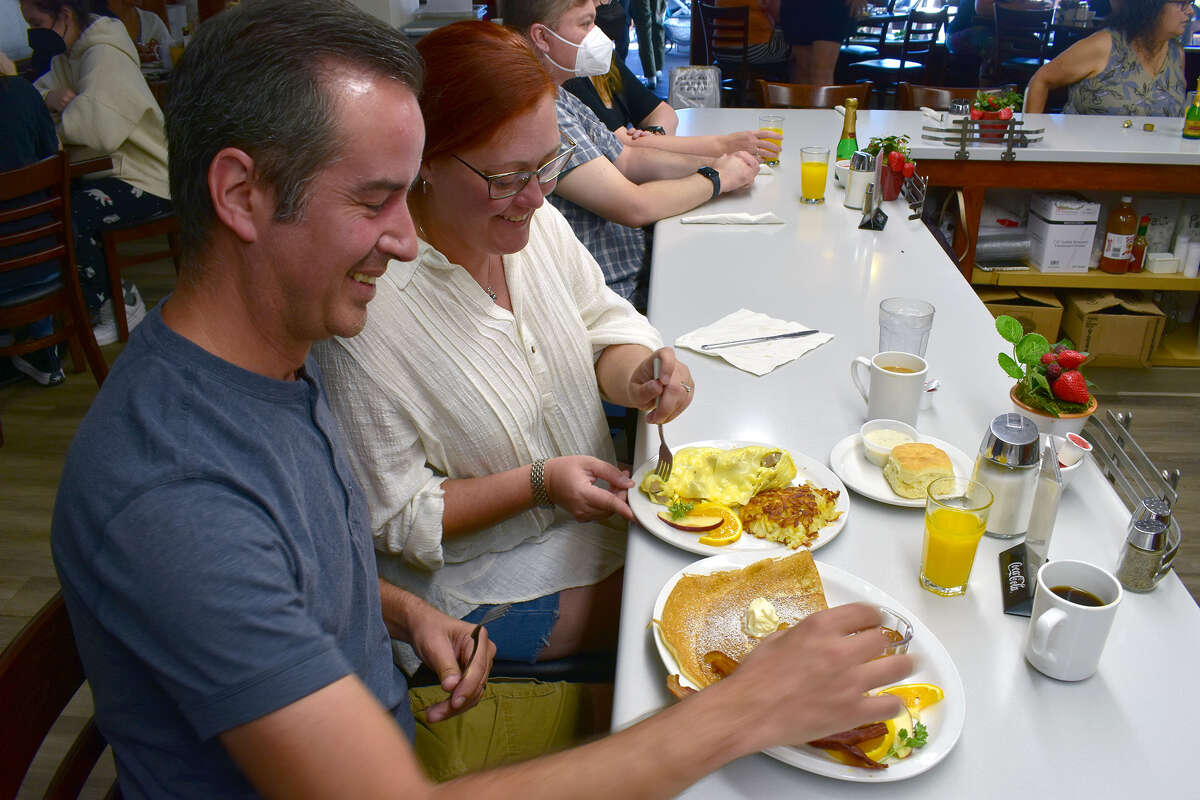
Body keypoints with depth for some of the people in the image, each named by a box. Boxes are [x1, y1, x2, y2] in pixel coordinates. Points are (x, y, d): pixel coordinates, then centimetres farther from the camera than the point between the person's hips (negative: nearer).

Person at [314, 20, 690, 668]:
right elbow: (392, 517, -21)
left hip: (591, 505, 7)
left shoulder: (534, 221, -8)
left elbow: (604, 322, 5)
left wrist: (638, 374, -18)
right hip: (485, 579, -7)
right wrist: (540, 484, -28)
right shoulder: (367, 306, -29)